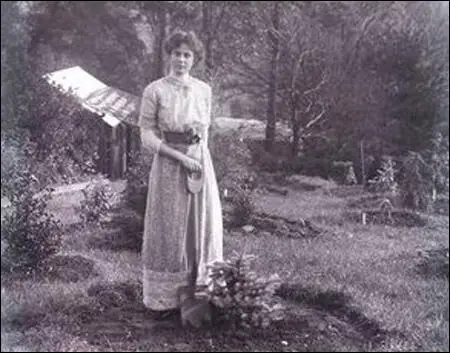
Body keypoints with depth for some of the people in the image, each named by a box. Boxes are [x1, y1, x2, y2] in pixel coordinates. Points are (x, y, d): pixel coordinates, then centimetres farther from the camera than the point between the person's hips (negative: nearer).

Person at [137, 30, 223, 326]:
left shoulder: (204, 90, 6)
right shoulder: (155, 90, -5)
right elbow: (147, 135, -7)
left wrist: (199, 156, 11)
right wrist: (180, 157, -15)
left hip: (200, 164, 4)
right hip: (168, 165, -4)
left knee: (202, 227, 8)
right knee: (169, 232, 3)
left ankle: (199, 294, 22)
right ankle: (167, 299, 16)